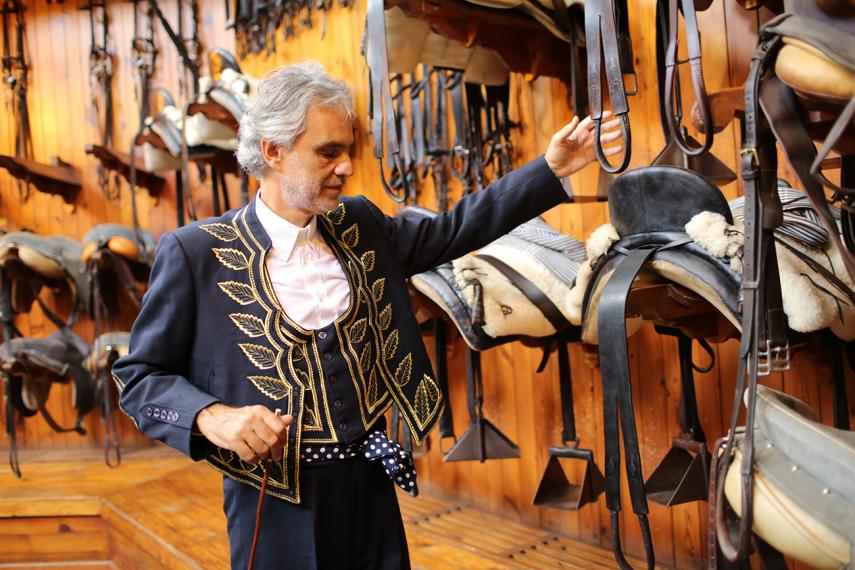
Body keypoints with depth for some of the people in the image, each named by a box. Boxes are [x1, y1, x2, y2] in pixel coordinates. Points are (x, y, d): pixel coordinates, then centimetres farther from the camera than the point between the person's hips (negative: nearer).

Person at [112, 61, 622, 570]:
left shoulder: (360, 226, 5)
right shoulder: (196, 252, -10)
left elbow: (455, 230, 7)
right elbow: (141, 376, -5)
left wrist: (552, 168, 2)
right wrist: (213, 417, -23)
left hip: (372, 485, 5)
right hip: (278, 507, -4)